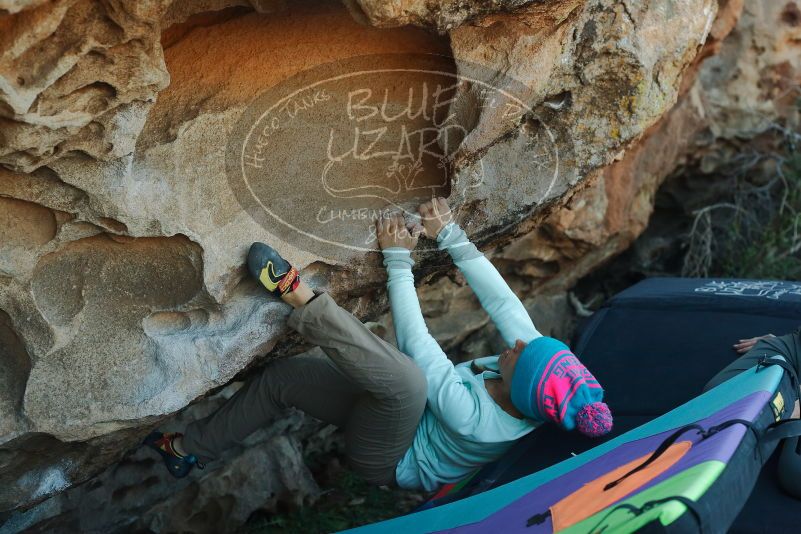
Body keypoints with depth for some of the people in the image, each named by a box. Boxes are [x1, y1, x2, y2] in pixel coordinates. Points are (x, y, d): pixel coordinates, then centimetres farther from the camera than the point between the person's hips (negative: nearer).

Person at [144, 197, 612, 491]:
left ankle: (298, 295, -33)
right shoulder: (535, 357, -22)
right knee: (282, 375, 4)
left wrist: (399, 261, -24)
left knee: (406, 376, -42)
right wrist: (452, 237, -16)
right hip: (398, 410, 8)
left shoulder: (473, 419, -38)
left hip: (386, 459, -8)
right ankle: (189, 451, 20)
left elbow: (416, 344, -31)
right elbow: (502, 299, -13)